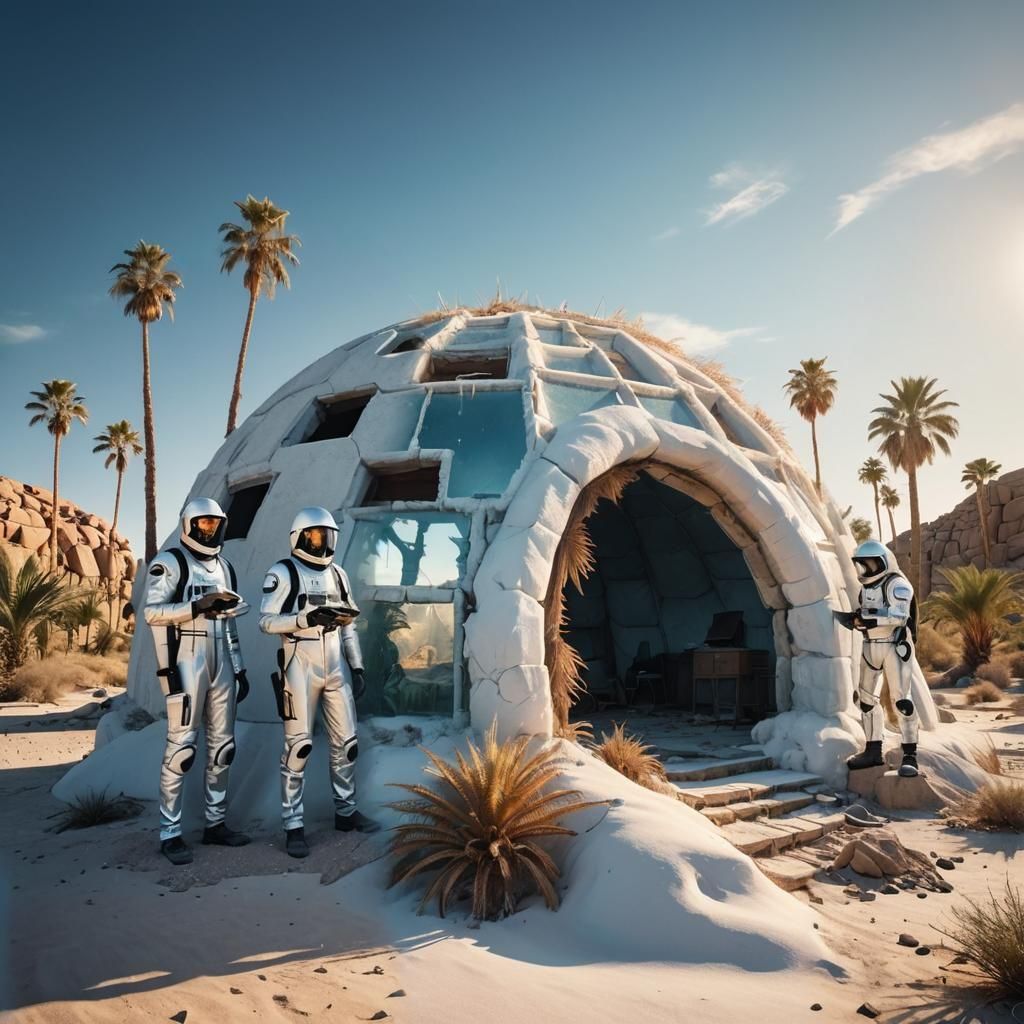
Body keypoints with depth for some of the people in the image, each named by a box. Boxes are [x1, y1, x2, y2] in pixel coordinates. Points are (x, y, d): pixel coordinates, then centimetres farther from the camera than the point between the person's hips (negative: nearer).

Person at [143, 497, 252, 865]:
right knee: (181, 745, -6)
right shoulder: (169, 562, -5)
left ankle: (215, 823, 20)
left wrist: (240, 669, 16)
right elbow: (152, 612, -15)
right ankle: (170, 832, 5)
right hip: (185, 665, -7)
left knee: (221, 744, 9)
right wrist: (197, 606, -26)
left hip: (220, 666, 7)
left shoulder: (223, 567, 15)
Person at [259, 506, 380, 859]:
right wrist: (307, 618, -25)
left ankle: (346, 812, 25)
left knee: (345, 741, 10)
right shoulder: (282, 573, -6)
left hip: (336, 667, 6)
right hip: (300, 667, -6)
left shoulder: (337, 574, 11)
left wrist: (357, 667, 9)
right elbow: (267, 621, -12)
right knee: (298, 745, -2)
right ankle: (293, 825, 9)